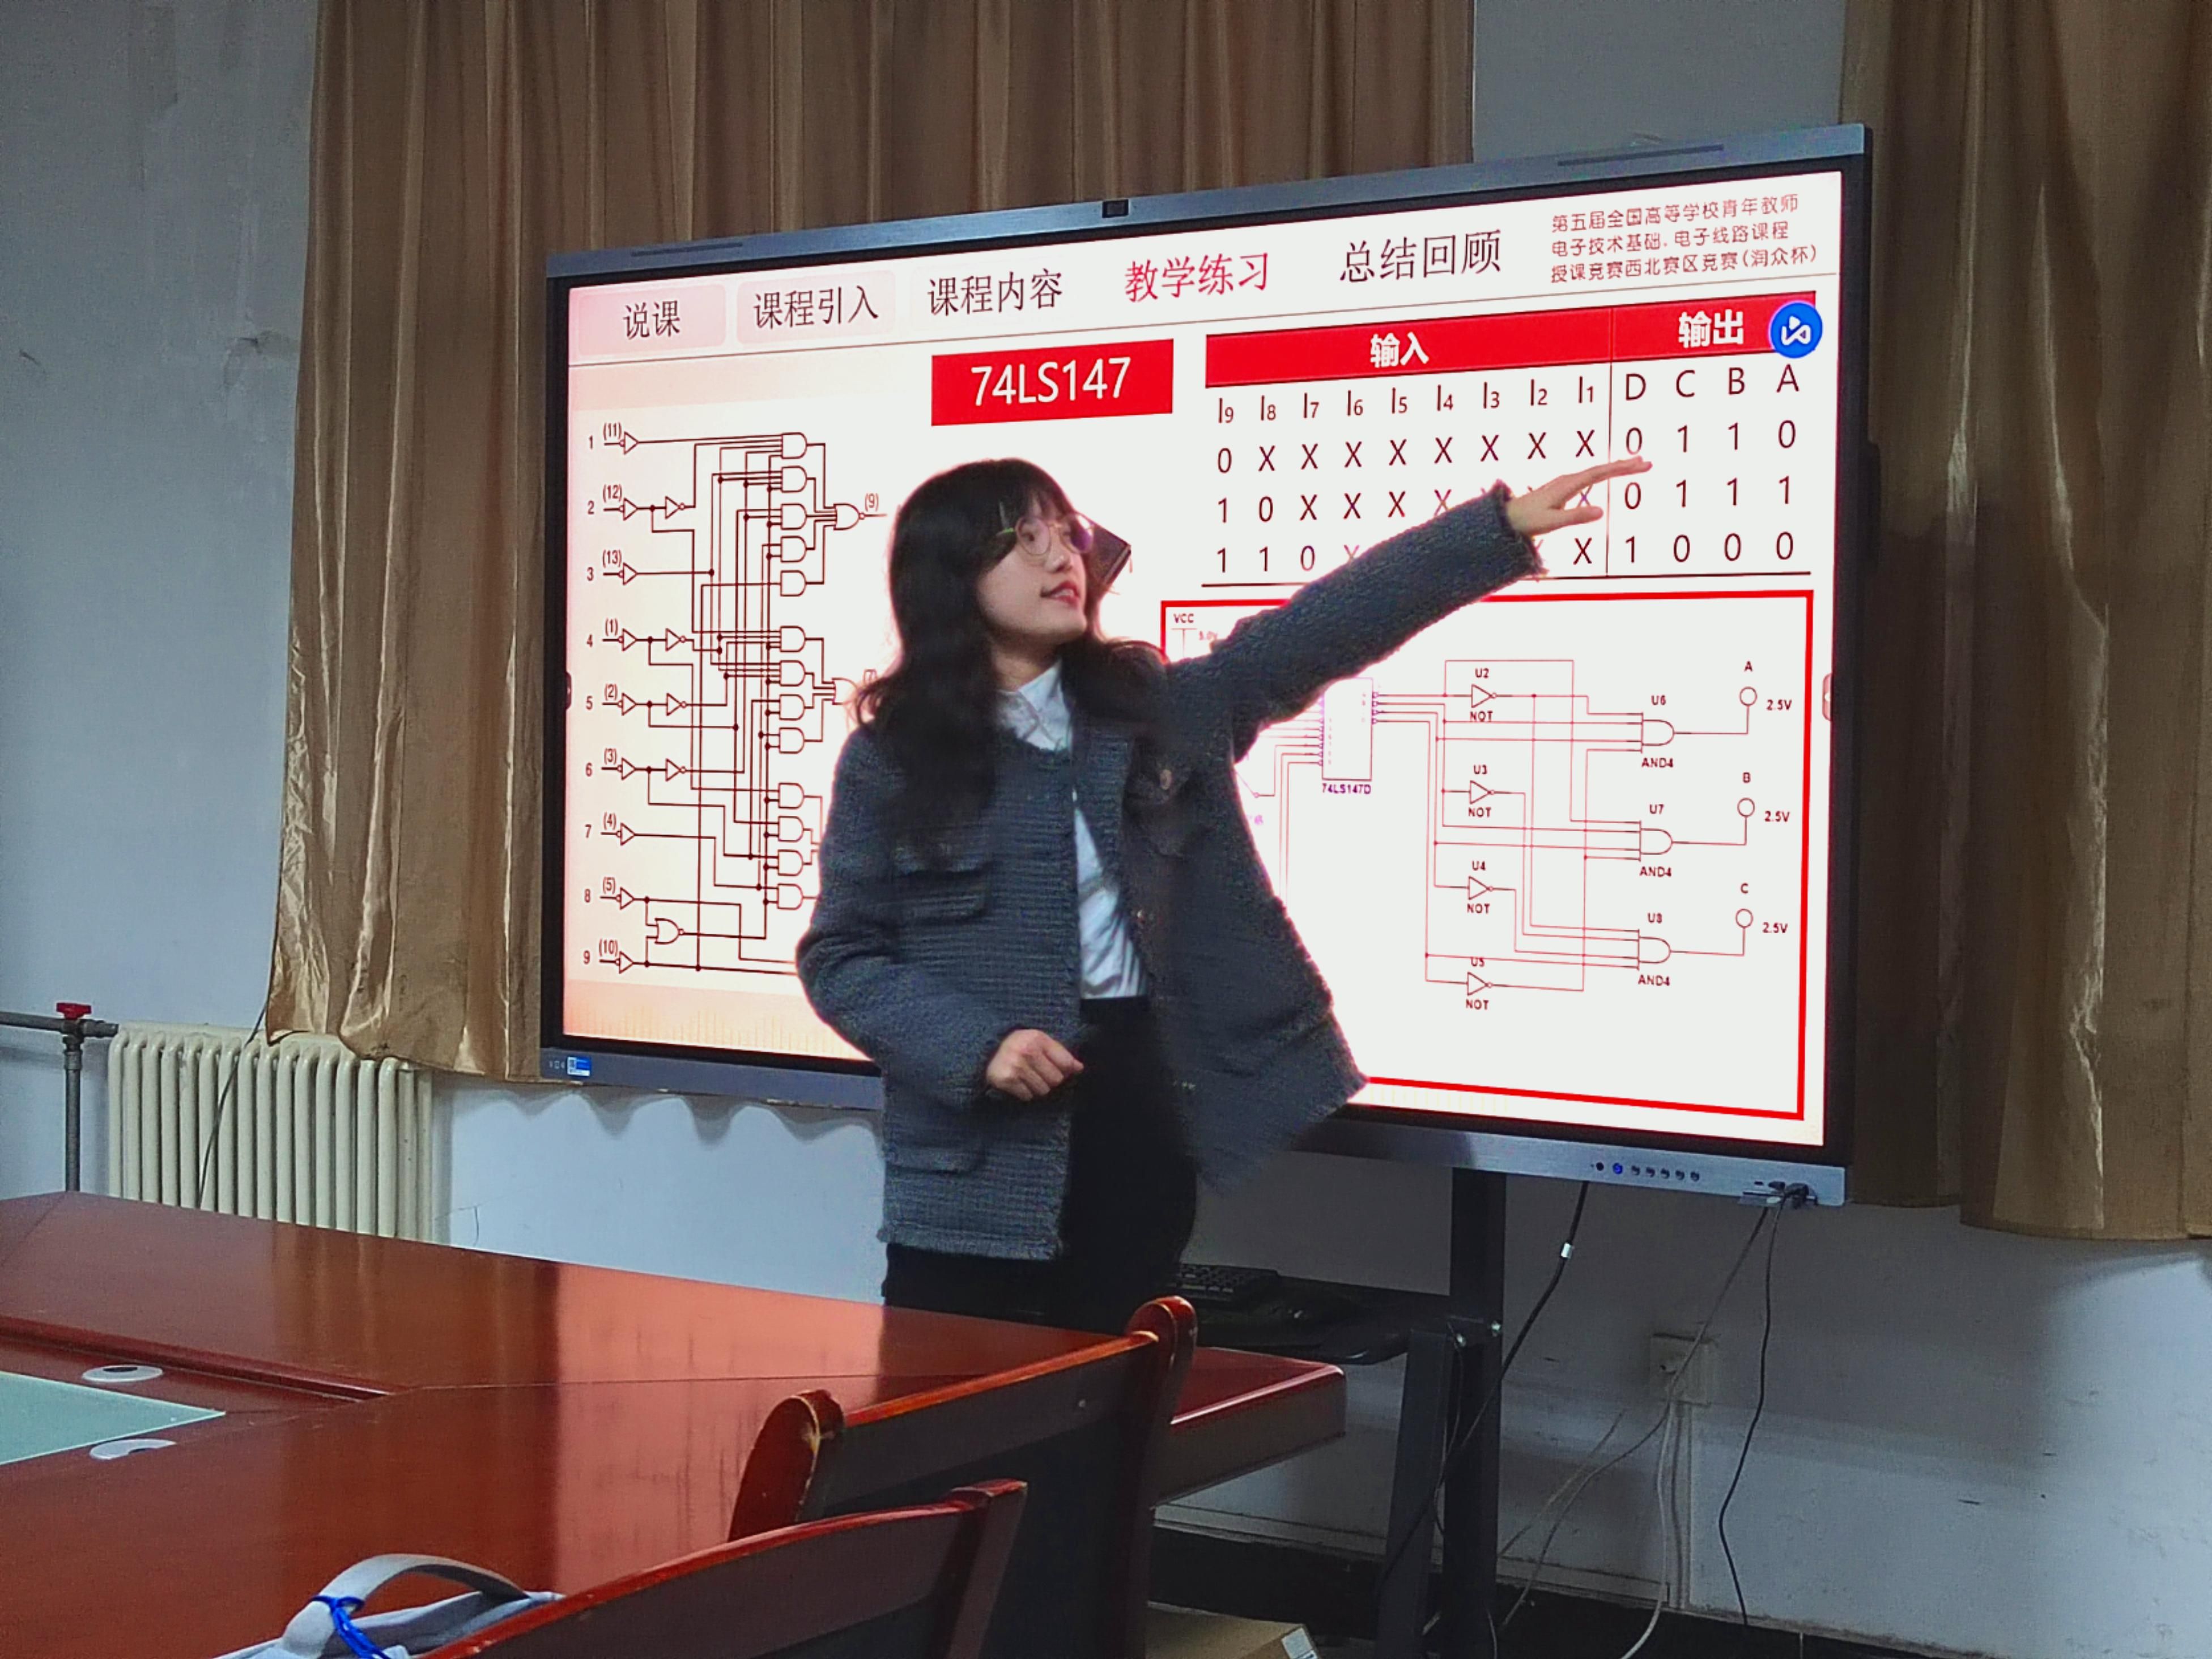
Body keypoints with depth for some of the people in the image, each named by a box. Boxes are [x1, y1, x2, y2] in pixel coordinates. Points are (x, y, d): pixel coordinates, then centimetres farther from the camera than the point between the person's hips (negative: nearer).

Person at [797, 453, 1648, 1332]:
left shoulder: (1164, 710, 6)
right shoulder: (889, 759, -2)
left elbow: (1328, 623, -2)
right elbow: (839, 955, -1)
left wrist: (1504, 523, -10)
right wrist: (976, 1047, -16)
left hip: (1165, 1108, 3)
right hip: (984, 1169, -2)